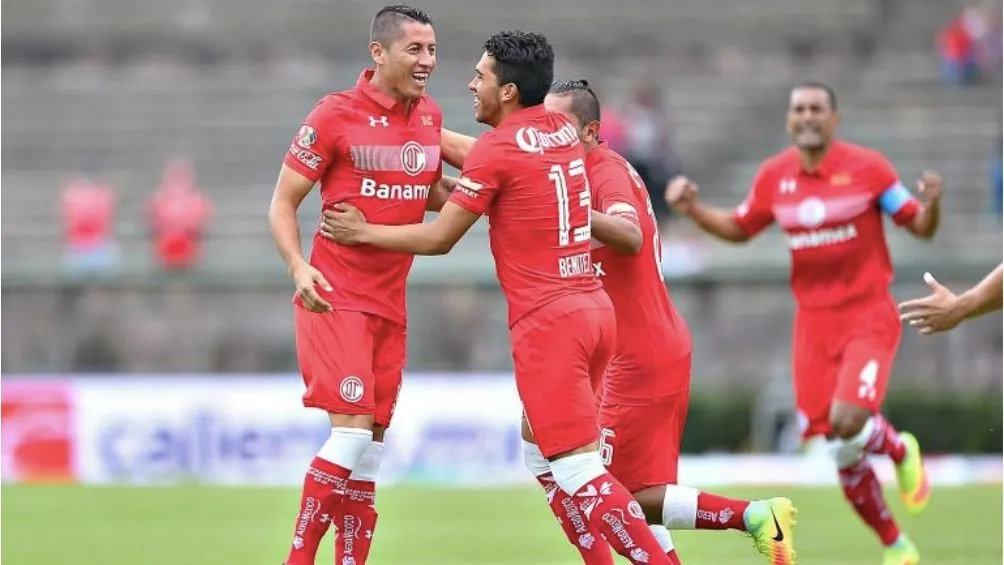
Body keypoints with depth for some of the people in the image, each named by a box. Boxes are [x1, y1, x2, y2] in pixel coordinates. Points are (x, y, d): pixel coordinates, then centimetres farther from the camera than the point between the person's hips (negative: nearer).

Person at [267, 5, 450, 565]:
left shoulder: (430, 116, 8)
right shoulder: (335, 115, -9)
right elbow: (283, 203, -5)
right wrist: (298, 266, -22)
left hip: (390, 303, 6)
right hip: (336, 298, -6)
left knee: (372, 443, 6)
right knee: (352, 429, -16)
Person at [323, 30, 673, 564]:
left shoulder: (498, 149, -11)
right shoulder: (564, 133, 11)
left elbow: (438, 239, -5)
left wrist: (363, 231, 8)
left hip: (547, 321, -9)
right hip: (593, 309, 9)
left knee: (578, 470, -10)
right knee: (539, 440, 22)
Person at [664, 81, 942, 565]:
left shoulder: (867, 167, -6)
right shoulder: (774, 176, 5)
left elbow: (921, 228, -3)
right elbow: (739, 228, 20)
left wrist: (931, 205, -25)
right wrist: (693, 210, 4)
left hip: (868, 316, -4)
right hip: (813, 322, 4)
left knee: (848, 421, -24)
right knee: (844, 452, 1)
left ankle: (900, 450, 12)